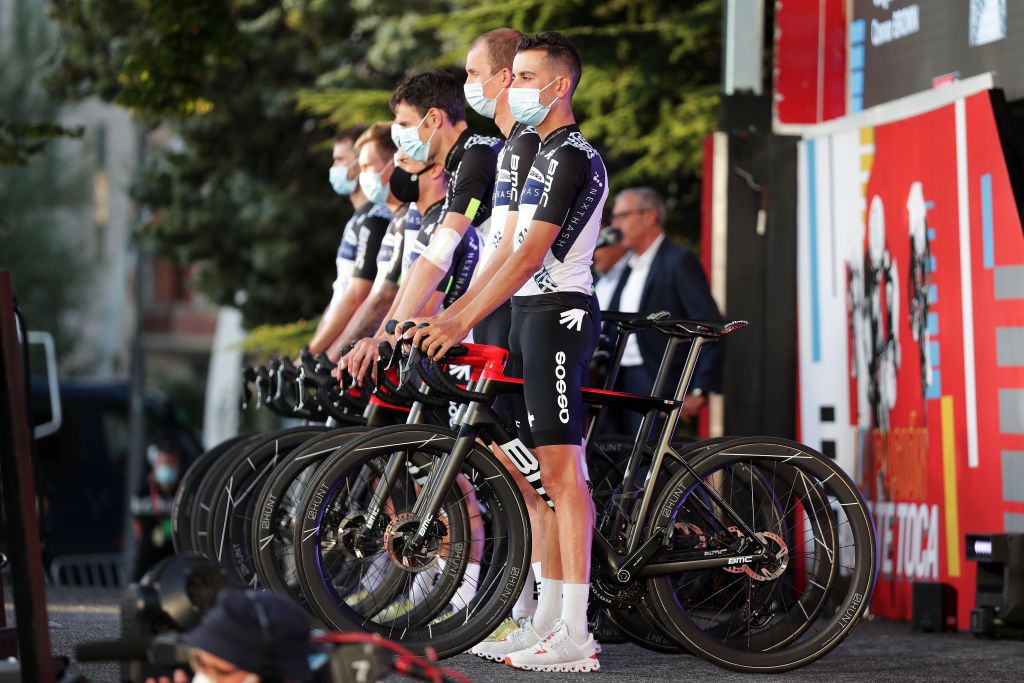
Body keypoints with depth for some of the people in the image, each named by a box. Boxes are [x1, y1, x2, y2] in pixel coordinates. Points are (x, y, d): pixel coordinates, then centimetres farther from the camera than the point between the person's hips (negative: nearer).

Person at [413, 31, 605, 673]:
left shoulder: (573, 156, -12)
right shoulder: (547, 155, 20)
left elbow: (530, 256, -20)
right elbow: (516, 255, 23)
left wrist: (461, 322, -23)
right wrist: (455, 310, 18)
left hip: (558, 314, -10)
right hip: (534, 315, 10)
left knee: (562, 469, -12)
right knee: (551, 473, 10)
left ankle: (574, 635, -14)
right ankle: (547, 617, 14)